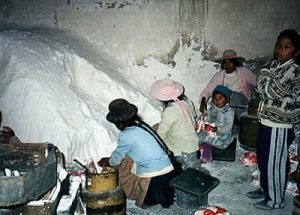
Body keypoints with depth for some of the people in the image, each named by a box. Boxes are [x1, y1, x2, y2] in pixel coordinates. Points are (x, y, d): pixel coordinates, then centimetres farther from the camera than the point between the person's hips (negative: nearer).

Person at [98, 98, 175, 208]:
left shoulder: (126, 136, -14)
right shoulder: (141, 125, 8)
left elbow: (117, 158, 5)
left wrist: (108, 162, 26)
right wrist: (109, 159, 30)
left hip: (153, 176, -5)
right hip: (168, 168, 5)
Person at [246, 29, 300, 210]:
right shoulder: (275, 65, 8)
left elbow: (273, 90, -22)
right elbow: (261, 88, 7)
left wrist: (267, 71, -9)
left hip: (280, 125, -8)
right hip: (267, 121, 8)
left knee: (275, 163, 4)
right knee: (263, 158, 20)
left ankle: (275, 200, 21)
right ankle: (265, 189, 38)